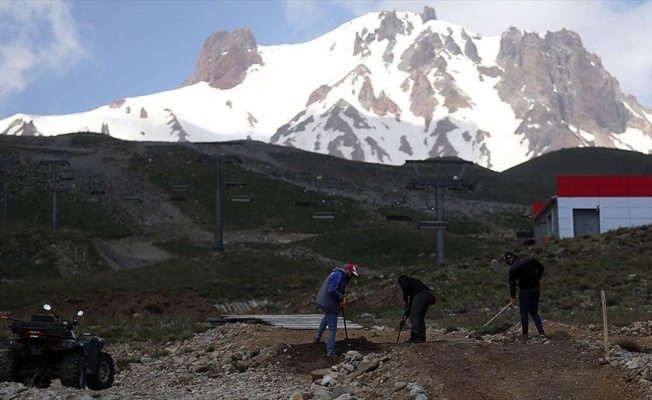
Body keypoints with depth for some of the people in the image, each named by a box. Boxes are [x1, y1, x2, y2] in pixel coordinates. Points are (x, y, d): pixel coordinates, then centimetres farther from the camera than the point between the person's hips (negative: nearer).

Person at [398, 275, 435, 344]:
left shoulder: (402, 279, 18)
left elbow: (405, 288, -9)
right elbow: (410, 305, 37)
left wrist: (404, 300, 6)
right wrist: (404, 317, 38)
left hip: (420, 295, -9)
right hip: (428, 296, 9)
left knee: (414, 316, -9)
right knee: (420, 317, 12)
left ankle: (415, 337, -18)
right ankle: (422, 338, 5)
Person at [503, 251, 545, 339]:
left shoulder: (513, 268, -10)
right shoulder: (530, 260, 6)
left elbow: (512, 283, -12)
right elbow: (541, 267, 11)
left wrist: (513, 296, -5)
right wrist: (538, 278, 21)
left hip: (524, 290, -5)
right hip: (536, 288, 6)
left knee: (524, 313, 6)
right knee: (534, 312, 13)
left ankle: (524, 334, 8)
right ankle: (541, 331, 0)